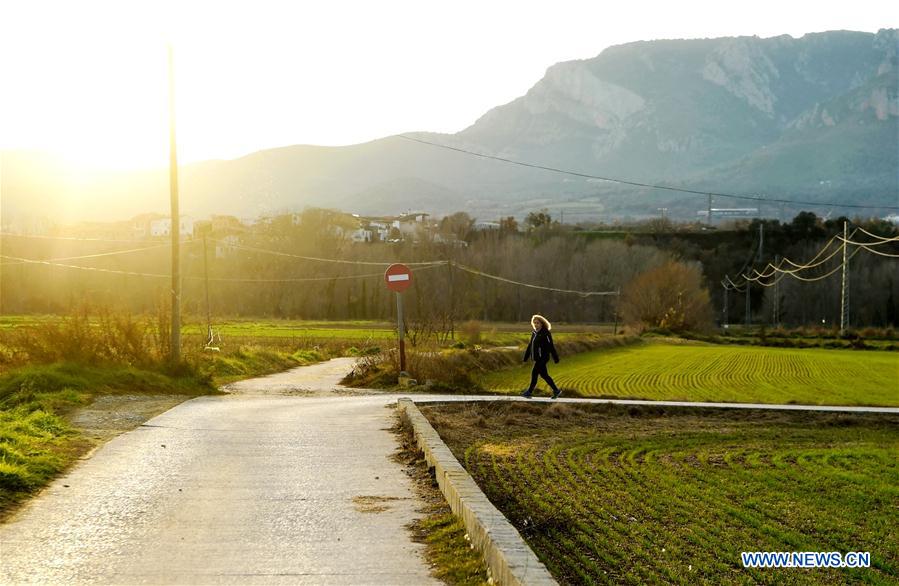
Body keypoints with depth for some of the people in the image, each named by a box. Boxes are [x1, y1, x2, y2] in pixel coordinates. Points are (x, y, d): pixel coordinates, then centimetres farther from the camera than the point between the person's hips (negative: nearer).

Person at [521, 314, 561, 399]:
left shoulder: (545, 334, -12)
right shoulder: (534, 333, 12)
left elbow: (551, 347, -12)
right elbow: (530, 346, 16)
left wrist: (556, 359, -11)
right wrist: (525, 358, 15)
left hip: (542, 358, -9)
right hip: (537, 358, 9)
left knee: (534, 373, -8)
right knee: (544, 375, 10)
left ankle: (529, 392, -1)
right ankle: (556, 390, 17)